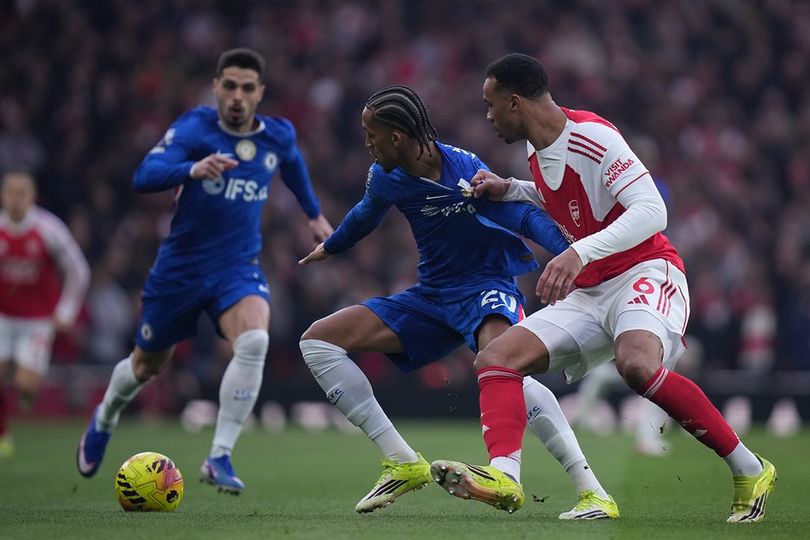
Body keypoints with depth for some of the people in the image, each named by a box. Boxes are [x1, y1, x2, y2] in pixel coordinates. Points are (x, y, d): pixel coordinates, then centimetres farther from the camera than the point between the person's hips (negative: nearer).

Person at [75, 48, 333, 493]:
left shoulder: (278, 136, -3)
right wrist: (193, 169, -48)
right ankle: (104, 418, 51)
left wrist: (314, 214, 35)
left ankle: (219, 458, -22)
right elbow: (144, 177, -30)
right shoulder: (195, 127, -16)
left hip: (238, 268, 1)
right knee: (146, 366, 16)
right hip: (180, 267, -1)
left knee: (253, 341, -30)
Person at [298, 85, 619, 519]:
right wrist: (329, 247, 41)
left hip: (487, 287, -8)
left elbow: (524, 215, -21)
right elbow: (365, 216, 22)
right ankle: (403, 463, -1)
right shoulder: (384, 178, -1)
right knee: (317, 341, 0)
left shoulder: (464, 170, -20)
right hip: (431, 296, 8)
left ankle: (594, 494, -38)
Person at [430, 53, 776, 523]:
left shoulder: (591, 136, -15)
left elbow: (652, 210, -25)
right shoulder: (539, 152, 12)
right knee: (496, 357, -7)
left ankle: (750, 470, -23)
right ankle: (504, 472, -28)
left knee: (636, 363, -37)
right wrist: (508, 190, 20)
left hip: (645, 272, -9)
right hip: (588, 293, 9)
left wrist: (580, 252, -35)